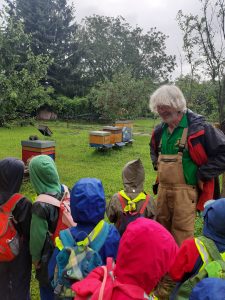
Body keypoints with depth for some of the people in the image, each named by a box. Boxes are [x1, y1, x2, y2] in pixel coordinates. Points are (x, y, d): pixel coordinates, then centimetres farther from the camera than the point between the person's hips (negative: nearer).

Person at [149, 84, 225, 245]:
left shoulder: (198, 127, -14)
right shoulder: (160, 130, 8)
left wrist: (201, 174, -14)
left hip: (185, 191, -7)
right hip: (163, 188, 7)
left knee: (181, 232, 2)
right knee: (161, 226, 18)